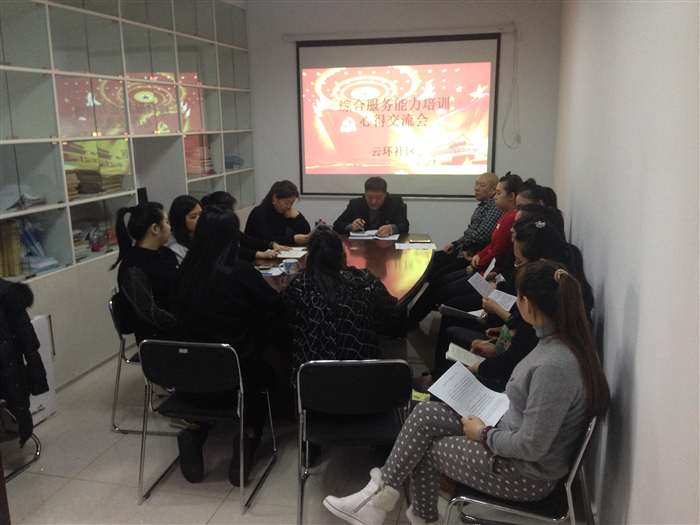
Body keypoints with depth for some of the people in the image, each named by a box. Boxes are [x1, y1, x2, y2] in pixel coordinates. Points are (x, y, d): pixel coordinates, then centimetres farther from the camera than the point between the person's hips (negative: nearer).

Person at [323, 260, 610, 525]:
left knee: (422, 447, 3)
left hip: (525, 473, -8)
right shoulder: (566, 340, -3)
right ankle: (383, 491, 12)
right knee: (425, 414, 1)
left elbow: (532, 446, -28)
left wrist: (484, 435, -13)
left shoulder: (555, 365, -33)